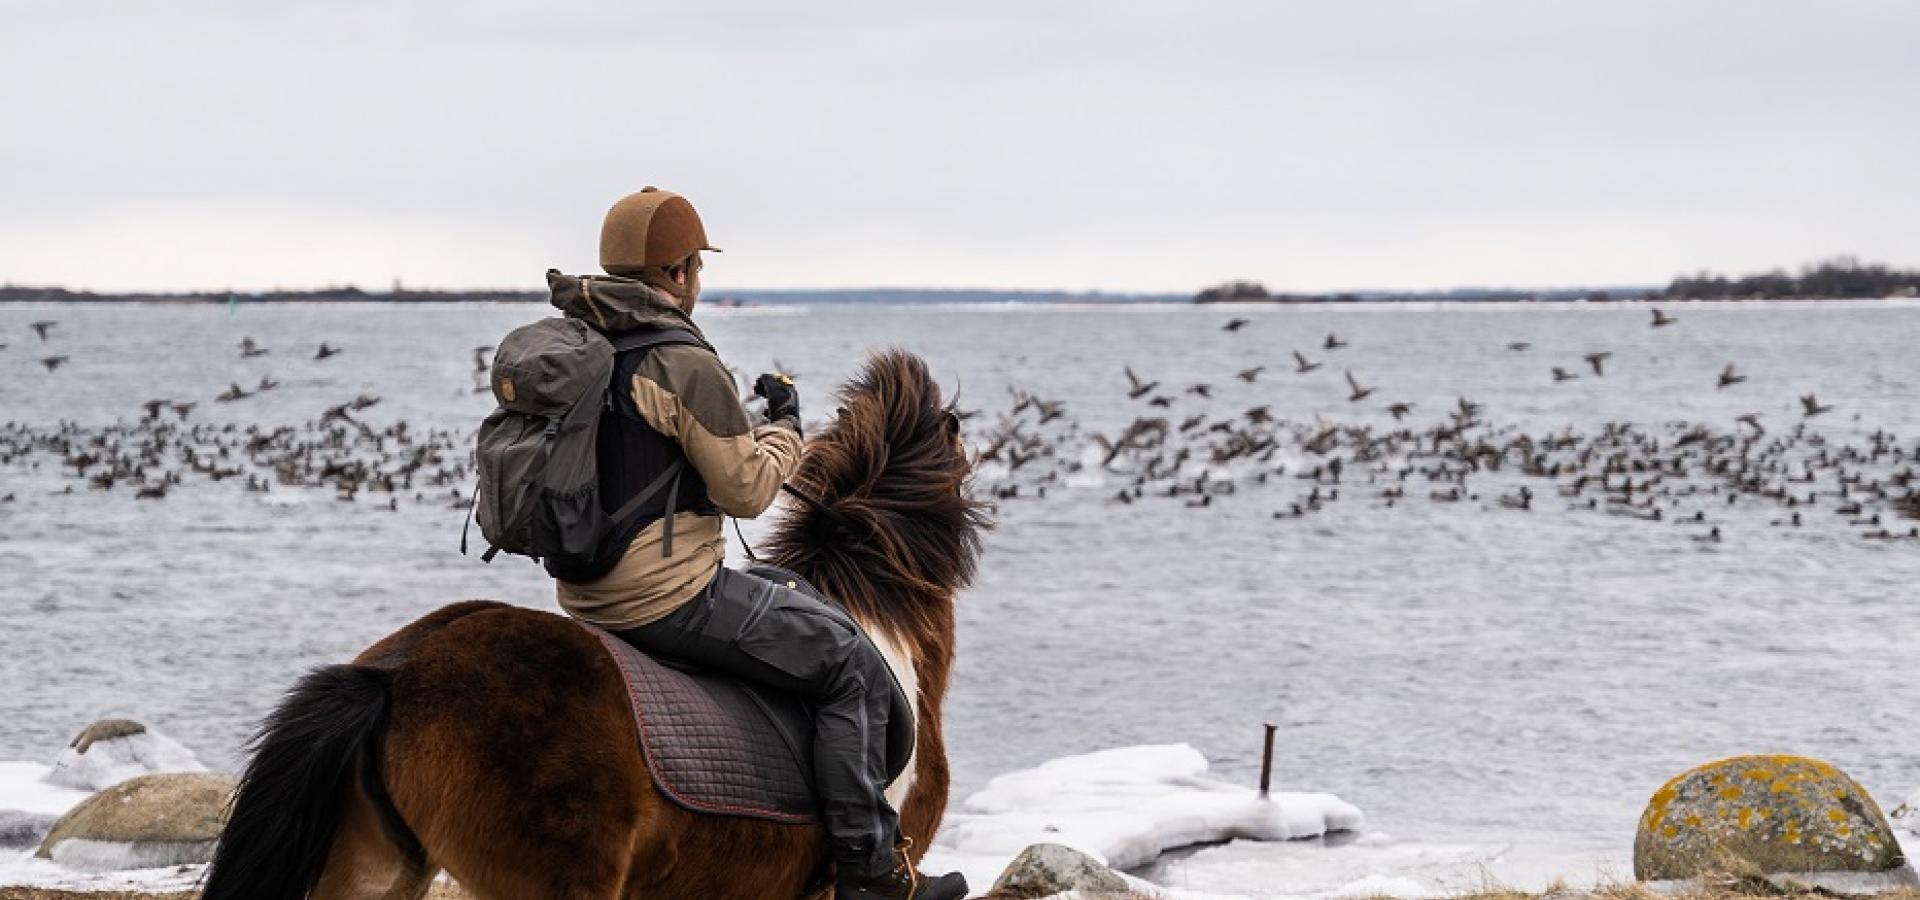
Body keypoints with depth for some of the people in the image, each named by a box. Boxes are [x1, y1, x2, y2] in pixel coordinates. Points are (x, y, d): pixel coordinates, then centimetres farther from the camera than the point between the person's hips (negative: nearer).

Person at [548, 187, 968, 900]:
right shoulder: (687, 365, -17)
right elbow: (746, 488, -13)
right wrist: (784, 427, 4)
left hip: (584, 593, 10)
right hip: (670, 594, -10)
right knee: (853, 666, 0)